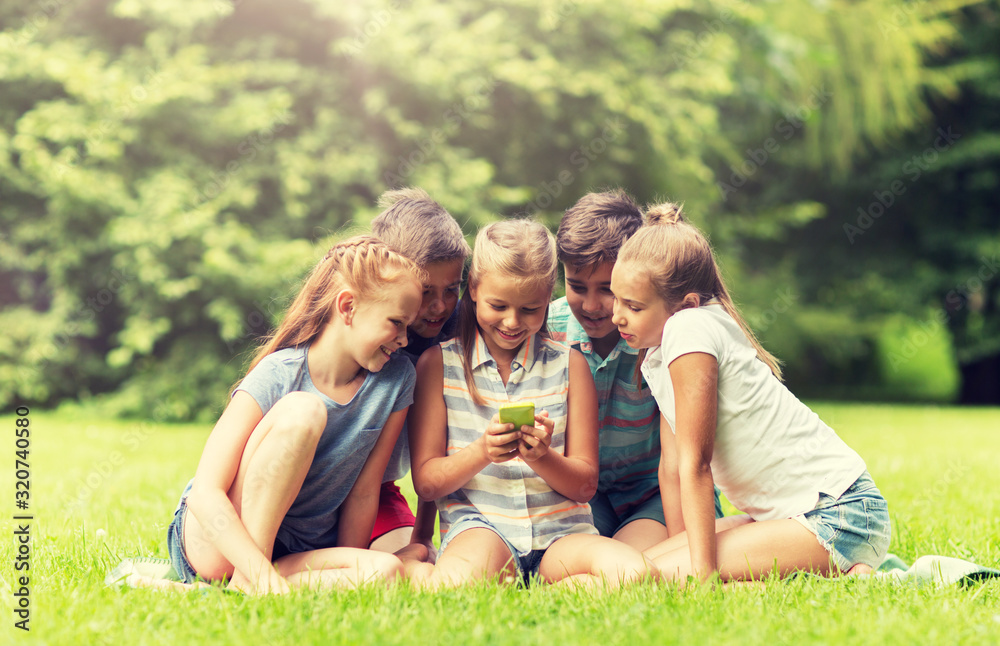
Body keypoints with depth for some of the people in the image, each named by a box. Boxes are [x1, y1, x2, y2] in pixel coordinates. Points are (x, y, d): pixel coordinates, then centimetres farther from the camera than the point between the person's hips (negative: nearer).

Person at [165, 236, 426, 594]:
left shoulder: (397, 379, -5)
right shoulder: (277, 375, -18)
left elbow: (363, 492, -1)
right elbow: (205, 493, -25)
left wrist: (348, 574, -4)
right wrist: (262, 572, -36)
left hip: (301, 549, 4)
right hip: (212, 545, -4)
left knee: (387, 570, -30)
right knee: (301, 410, -29)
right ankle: (247, 580, -24)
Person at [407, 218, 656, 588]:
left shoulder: (569, 365, 10)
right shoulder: (439, 363, 6)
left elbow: (585, 485, 8)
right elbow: (426, 482, 3)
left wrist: (542, 457, -15)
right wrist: (481, 452, -17)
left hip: (560, 530, 4)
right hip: (478, 522, -4)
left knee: (633, 573, -30)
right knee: (457, 583, -41)